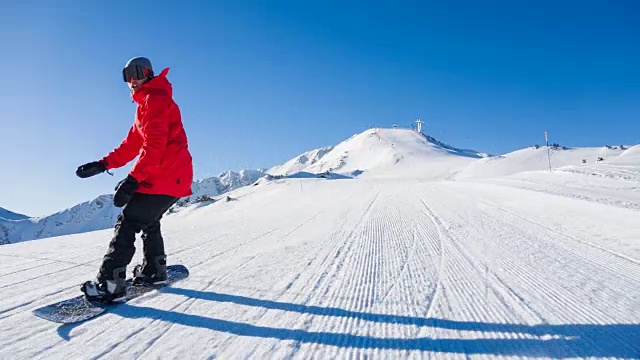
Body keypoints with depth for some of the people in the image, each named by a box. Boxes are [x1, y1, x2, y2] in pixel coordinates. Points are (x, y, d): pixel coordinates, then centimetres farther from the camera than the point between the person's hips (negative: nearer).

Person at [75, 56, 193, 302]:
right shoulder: (147, 103, 27)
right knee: (148, 221, 23)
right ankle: (154, 270, 33)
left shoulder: (155, 98, -7)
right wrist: (103, 164, 12)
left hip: (164, 178, -11)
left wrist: (133, 179, -25)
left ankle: (110, 283, -13)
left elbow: (154, 144, -20)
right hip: (175, 178, 11)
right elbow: (131, 144, 22)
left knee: (128, 222, -11)